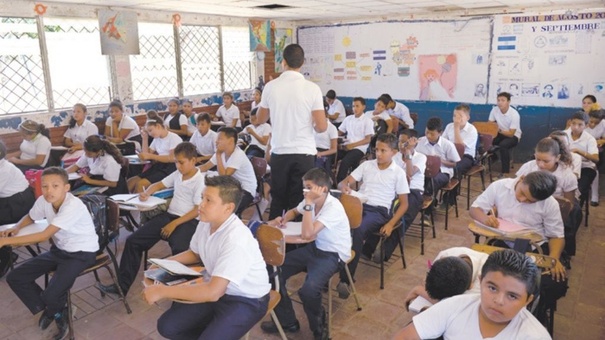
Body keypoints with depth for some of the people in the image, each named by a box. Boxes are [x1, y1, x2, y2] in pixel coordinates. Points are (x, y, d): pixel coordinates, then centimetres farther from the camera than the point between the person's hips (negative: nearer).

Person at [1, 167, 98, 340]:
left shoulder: (73, 206, -29)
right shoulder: (43, 201, -7)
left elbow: (44, 236, -32)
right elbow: (30, 217, 18)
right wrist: (15, 228, -3)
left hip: (81, 253, -8)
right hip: (59, 250, 8)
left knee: (50, 295, -24)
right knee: (15, 278, -1)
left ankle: (52, 311, 18)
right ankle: (56, 312, 13)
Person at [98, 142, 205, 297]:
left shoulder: (200, 181, -9)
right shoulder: (177, 174, 14)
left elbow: (198, 210, -14)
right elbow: (159, 185, 27)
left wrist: (174, 224, -18)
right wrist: (146, 193, 4)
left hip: (189, 221, -7)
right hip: (169, 214, 8)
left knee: (179, 249, -38)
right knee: (133, 241, -6)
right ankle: (122, 285, 1)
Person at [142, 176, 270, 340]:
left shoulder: (236, 239, -31)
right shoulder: (205, 223, -6)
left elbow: (213, 292, -35)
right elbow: (194, 254, 17)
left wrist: (162, 291, -28)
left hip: (246, 300, -7)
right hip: (218, 289, 7)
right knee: (167, 326, 1)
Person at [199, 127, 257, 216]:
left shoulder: (238, 155, -24)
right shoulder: (222, 153, 1)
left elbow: (223, 176, -28)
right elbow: (205, 167, 9)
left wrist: (218, 155, -22)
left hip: (246, 191, -8)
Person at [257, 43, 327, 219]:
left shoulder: (271, 87, -3)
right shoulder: (312, 88, -9)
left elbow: (260, 119, 11)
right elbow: (321, 127, -10)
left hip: (279, 152, 2)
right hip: (304, 153, -2)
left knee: (277, 199, 16)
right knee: (299, 202, 8)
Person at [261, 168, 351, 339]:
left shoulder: (333, 207, -25)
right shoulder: (312, 201, -2)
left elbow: (307, 234, -35)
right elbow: (294, 211, 22)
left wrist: (308, 204, -29)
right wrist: (283, 219, 0)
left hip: (333, 255, -8)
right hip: (314, 248, 8)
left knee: (308, 290, -32)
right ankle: (287, 321, 13)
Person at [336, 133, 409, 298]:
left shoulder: (398, 173, 5)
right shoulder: (366, 165, 14)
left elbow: (404, 203, 7)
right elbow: (344, 182, 9)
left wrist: (390, 224, -7)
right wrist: (344, 186, -17)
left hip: (379, 211, -3)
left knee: (358, 231, -36)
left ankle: (345, 279, -30)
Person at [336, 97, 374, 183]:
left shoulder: (368, 121, 1)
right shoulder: (348, 119, 16)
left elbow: (368, 140, -4)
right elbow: (339, 132, 19)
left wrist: (352, 145, -14)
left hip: (359, 148, -5)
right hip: (346, 146, 5)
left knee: (344, 162, -31)